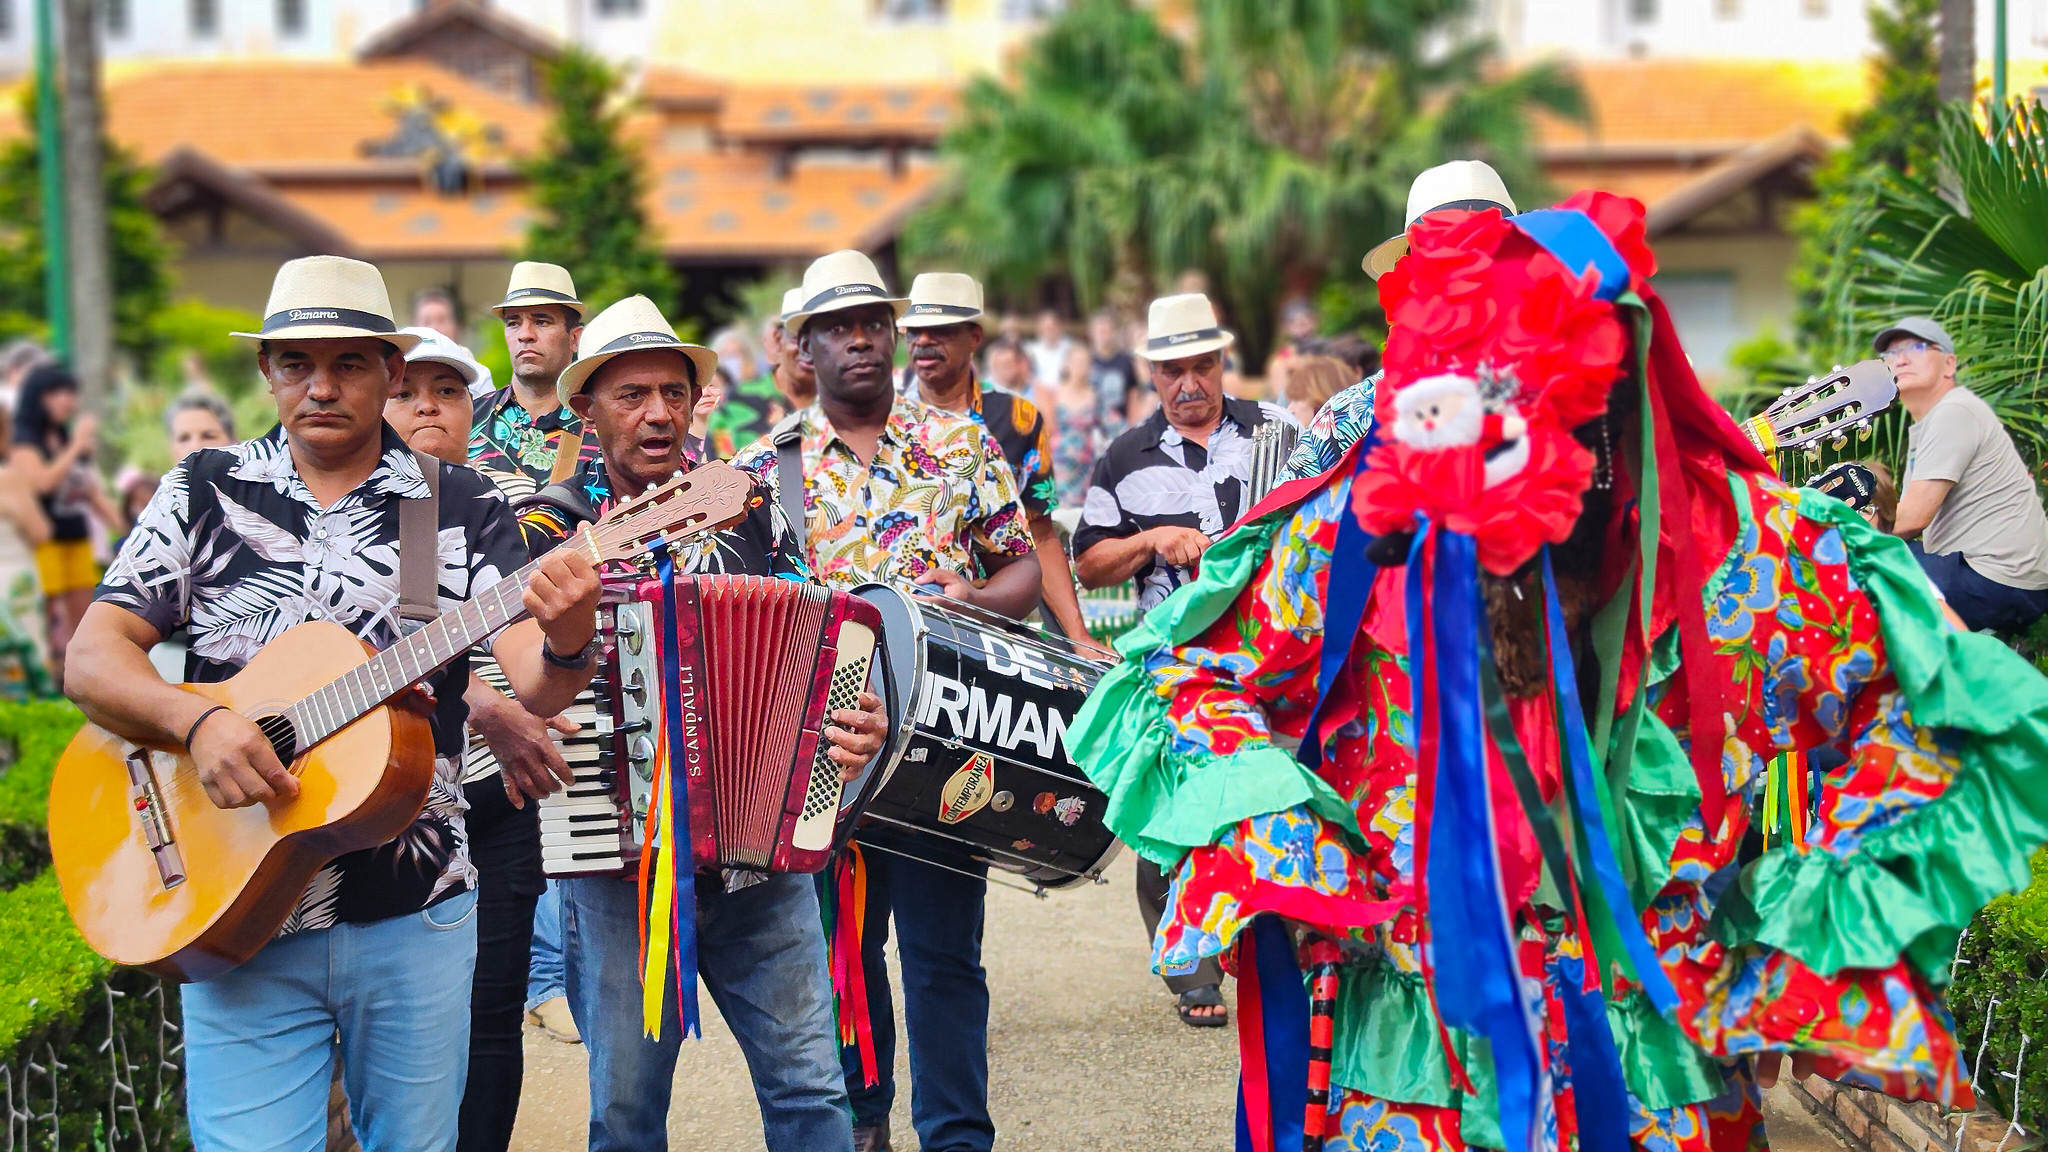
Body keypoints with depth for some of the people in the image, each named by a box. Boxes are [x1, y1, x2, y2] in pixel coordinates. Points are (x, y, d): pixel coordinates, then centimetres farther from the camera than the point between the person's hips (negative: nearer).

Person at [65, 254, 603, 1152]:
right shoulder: (206, 493, 5)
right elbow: (90, 660, -1)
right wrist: (198, 722, -20)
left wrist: (564, 644, -32)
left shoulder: (464, 509, 3)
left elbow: (535, 685, -7)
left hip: (414, 918, 1)